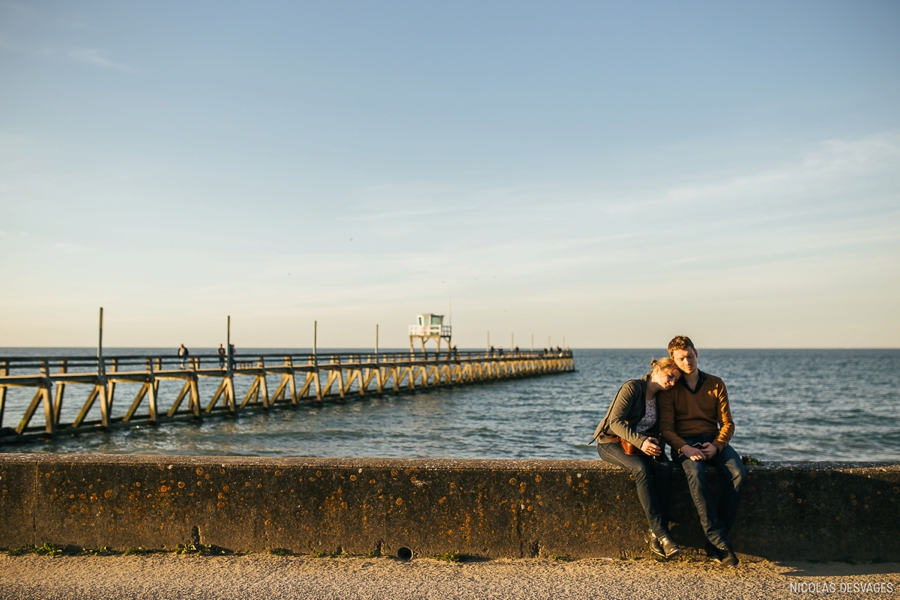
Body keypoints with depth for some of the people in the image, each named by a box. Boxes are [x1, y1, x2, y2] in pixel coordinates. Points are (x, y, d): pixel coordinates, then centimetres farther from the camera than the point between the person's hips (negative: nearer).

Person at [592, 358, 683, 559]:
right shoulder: (633, 387, -13)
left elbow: (657, 430, 12)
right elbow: (615, 421, -20)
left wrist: (657, 443, -12)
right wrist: (640, 441, -31)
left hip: (643, 444, 6)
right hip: (611, 442, -6)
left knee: (665, 467, -26)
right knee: (641, 469, -35)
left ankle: (656, 535, -25)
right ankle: (662, 534, -31)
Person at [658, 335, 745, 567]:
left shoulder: (715, 384, 11)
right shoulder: (670, 389, 5)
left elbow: (727, 423, 7)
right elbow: (666, 428, -1)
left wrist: (716, 445, -13)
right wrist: (685, 448, -20)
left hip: (713, 441, 3)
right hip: (684, 442, -2)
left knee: (738, 473, -28)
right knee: (696, 474, -36)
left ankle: (713, 542, -24)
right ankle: (720, 542, -33)